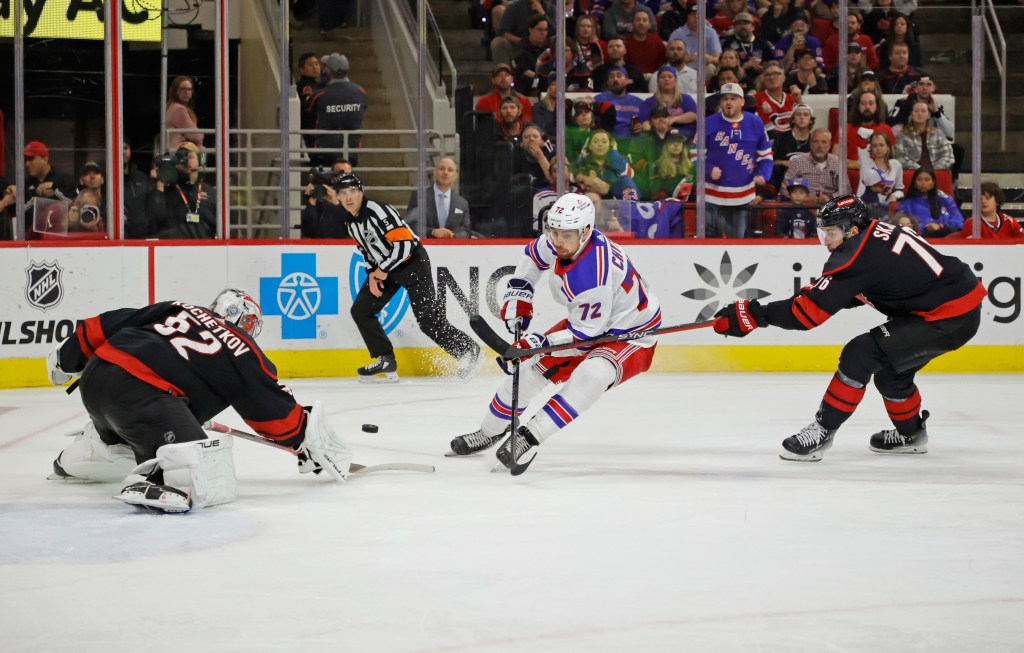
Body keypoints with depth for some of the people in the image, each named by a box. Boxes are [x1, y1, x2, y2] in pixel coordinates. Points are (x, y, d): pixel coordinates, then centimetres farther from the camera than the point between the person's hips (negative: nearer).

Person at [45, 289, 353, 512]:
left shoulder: (178, 309, 25)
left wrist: (69, 356, 34)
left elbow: (110, 324, 22)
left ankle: (72, 463, 64)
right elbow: (278, 413, 15)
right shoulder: (244, 353, 12)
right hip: (140, 393, -8)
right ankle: (160, 486, -42)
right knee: (205, 479, -16)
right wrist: (311, 445, 27)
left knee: (117, 432, 42)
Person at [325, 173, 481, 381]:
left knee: (428, 320, -10)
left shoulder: (379, 211, -25)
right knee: (361, 310, 0)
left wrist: (383, 270, -20)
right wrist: (372, 274, 0)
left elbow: (404, 244, -28)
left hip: (413, 262, -9)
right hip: (383, 268, 9)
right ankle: (385, 361, 5)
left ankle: (468, 351, 7)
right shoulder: (350, 221, 3)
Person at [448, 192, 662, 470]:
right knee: (530, 367, 7)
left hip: (631, 335, -9)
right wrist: (517, 292, 1)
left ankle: (529, 436, -35)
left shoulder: (593, 276, -38)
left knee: (592, 374, -37)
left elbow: (586, 332, -28)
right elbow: (535, 254, 10)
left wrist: (540, 343, -31)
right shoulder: (558, 242, -14)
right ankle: (490, 431, 27)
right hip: (586, 322, 9)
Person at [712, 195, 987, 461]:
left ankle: (822, 430, -4)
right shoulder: (878, 232, 9)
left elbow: (809, 313, -18)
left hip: (950, 318, -10)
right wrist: (812, 293, 11)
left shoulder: (857, 254, -18)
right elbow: (853, 293, 24)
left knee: (861, 355, -11)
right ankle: (911, 434, 40)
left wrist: (754, 314, -13)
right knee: (890, 369, 22)